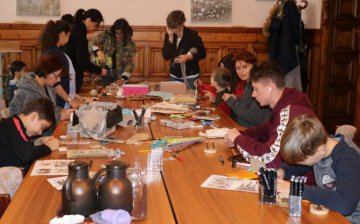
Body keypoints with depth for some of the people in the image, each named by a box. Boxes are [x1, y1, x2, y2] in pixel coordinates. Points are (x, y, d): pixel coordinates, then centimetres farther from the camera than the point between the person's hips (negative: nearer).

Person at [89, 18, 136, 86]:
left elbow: (129, 64, -8)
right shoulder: (106, 34, -6)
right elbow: (92, 43, -10)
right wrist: (99, 52, -31)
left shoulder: (130, 44, -6)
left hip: (119, 75, 0)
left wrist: (123, 79, -23)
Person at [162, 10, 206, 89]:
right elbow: (166, 56, -8)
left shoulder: (192, 34, -11)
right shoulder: (169, 35, -1)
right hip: (174, 76, 3)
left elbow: (202, 53, -6)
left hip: (190, 76, -3)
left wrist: (188, 57, -22)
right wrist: (170, 38, -15)